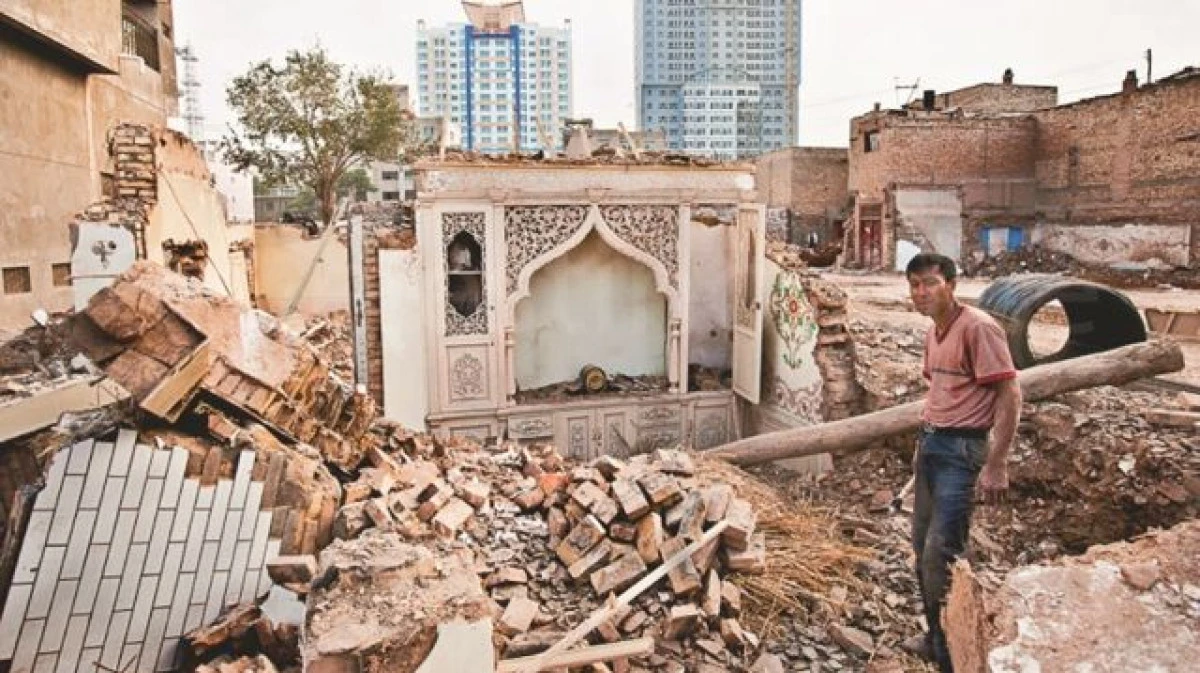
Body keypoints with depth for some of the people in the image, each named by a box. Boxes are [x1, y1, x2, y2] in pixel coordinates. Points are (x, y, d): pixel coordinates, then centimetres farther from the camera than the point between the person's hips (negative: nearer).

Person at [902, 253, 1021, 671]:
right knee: (922, 549, 14)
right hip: (930, 443, 9)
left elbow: (1010, 396, -17)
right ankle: (936, 639, 30)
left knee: (941, 556, -6)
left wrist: (996, 465, -19)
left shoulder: (977, 327, -15)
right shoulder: (933, 334, 11)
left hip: (960, 450, -9)